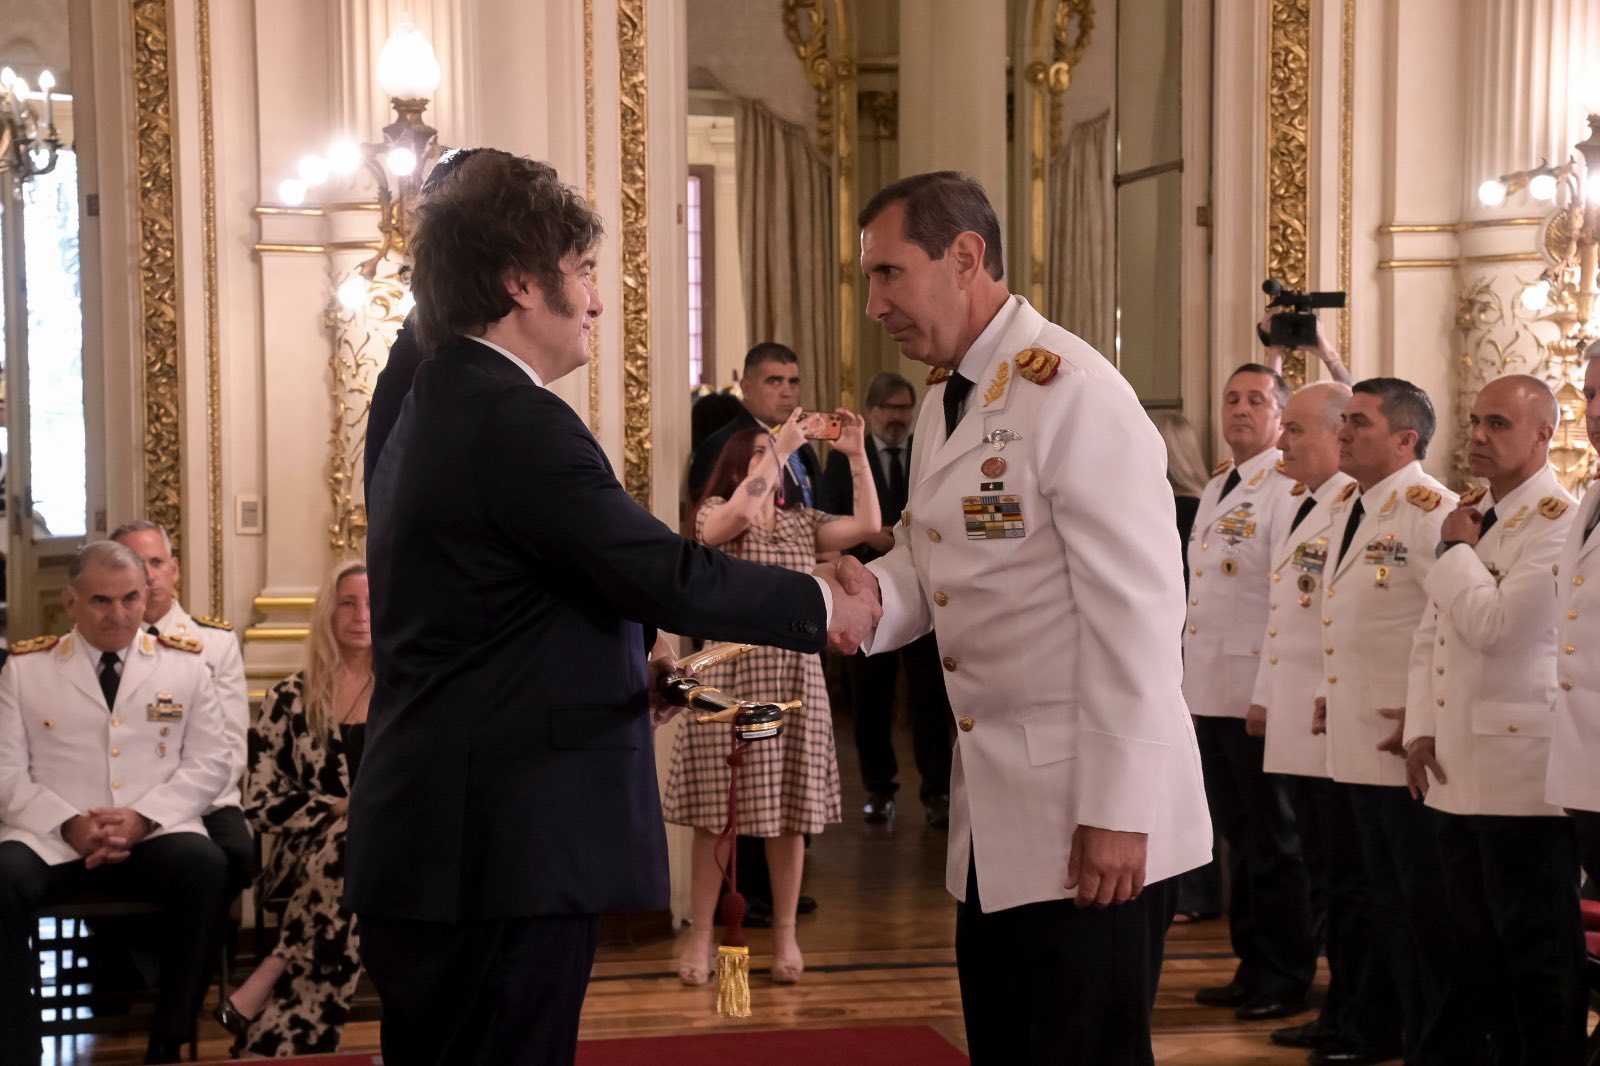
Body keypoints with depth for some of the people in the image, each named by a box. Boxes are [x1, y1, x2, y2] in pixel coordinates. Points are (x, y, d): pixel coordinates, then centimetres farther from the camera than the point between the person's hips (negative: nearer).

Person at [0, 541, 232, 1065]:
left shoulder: (186, 663, 13)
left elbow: (209, 762, 7)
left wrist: (142, 819, -11)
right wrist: (70, 825, -13)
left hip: (155, 836, 0)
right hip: (50, 840, 0)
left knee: (205, 866, -33)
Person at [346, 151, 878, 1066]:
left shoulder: (433, 409, 15)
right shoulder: (516, 422, -17)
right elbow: (669, 575, -19)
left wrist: (627, 648, 19)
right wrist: (822, 604, -5)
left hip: (428, 844, 10)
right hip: (504, 852, -10)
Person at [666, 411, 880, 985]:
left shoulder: (802, 523, 14)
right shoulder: (713, 514, 2)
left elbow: (867, 525, 0)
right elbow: (741, 513, -22)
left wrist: (856, 455, -3)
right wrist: (782, 447, -16)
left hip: (793, 678, 4)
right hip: (729, 674, -3)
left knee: (789, 812, 6)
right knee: (716, 813, -1)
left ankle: (785, 934, 16)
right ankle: (700, 935, 8)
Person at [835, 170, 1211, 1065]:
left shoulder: (1072, 392, -15)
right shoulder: (945, 404, 12)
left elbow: (1137, 608, -19)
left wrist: (1117, 813, -21)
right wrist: (870, 590, -8)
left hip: (1088, 821, -8)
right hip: (995, 819, 8)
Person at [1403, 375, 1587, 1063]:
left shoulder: (1557, 520, -12)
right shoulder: (1469, 514, 15)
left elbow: (1495, 624, -23)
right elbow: (1432, 632, 18)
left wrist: (1456, 550, -8)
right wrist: (1421, 728, 9)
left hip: (1522, 769, -9)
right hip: (1458, 768, 9)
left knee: (1537, 951, 0)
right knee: (1479, 943, 15)